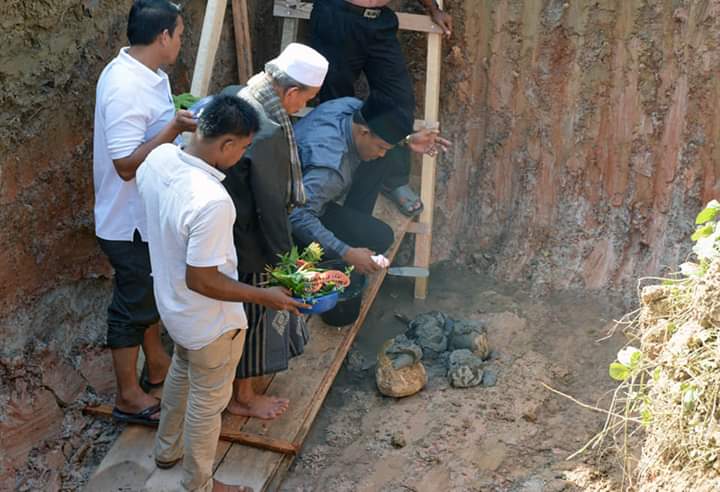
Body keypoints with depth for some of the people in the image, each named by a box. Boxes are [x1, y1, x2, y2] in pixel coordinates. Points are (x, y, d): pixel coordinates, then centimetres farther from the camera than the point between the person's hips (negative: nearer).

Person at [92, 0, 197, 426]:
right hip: (131, 222, -10)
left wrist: (179, 119, 5)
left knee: (151, 292, 25)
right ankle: (129, 397, 21)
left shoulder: (146, 74, 3)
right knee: (133, 304, 5)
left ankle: (157, 364, 45)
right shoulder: (126, 88, -29)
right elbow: (127, 164, -30)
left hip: (150, 213, 10)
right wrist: (175, 128, -30)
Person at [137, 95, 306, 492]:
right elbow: (201, 281, -31)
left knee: (182, 371, 34)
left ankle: (167, 449, 57)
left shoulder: (158, 158, -15)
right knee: (207, 402, 17)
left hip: (171, 303, 8)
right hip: (208, 321, -8)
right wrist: (265, 297, -20)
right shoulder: (212, 202, -39)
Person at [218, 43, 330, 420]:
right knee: (254, 312, 12)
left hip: (223, 226, 9)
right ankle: (243, 396, 32)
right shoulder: (268, 134, -33)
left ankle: (240, 371, 50)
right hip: (248, 239, -9)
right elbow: (271, 206, -26)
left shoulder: (233, 95, -5)